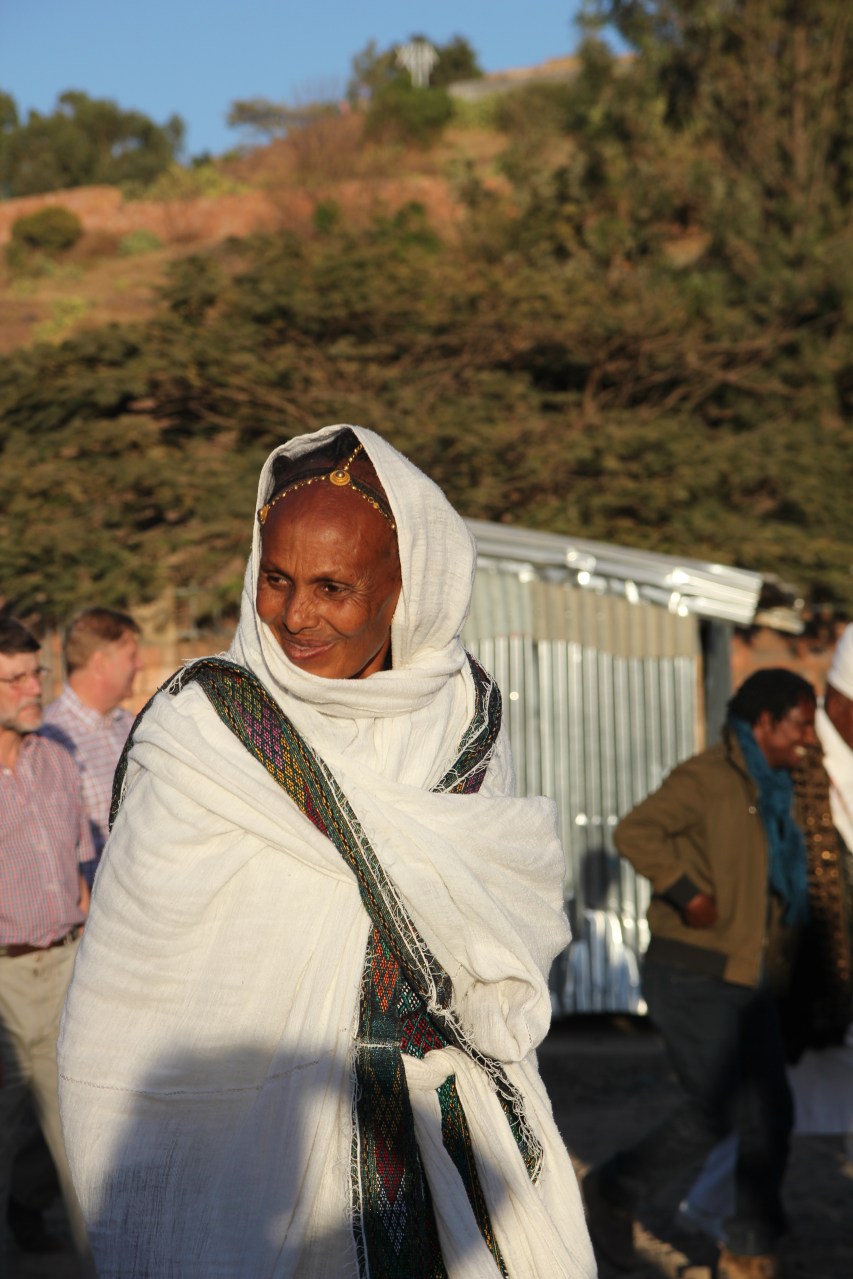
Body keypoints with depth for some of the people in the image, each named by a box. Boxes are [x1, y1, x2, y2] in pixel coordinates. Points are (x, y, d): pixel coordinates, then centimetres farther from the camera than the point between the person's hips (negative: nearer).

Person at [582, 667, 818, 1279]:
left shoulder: (775, 790, 15)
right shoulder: (708, 777, -13)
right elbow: (635, 832, -22)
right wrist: (689, 895, -25)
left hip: (750, 981, 8)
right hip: (694, 976, -8)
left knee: (770, 1112, 5)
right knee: (717, 1109, -8)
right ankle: (615, 1191, 13)